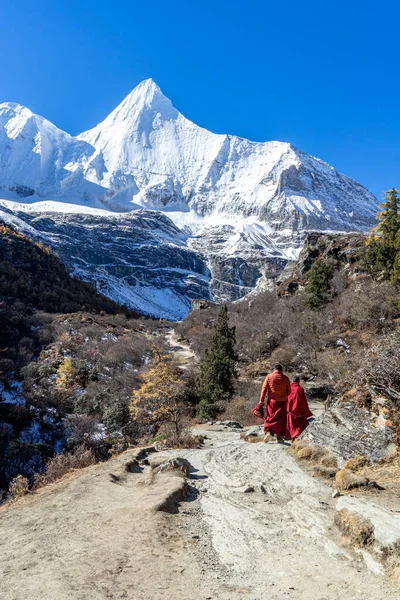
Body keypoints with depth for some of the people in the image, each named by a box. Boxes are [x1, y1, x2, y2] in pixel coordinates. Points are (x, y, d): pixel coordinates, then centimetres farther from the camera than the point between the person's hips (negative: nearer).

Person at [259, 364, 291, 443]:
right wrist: (289, 402, 20)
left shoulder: (269, 377, -2)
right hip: (282, 402, 1)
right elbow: (289, 392, 6)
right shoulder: (285, 378, 1)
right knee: (281, 420, 11)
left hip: (272, 402, -1)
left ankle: (268, 431, -12)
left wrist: (261, 401, -2)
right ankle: (279, 436, 11)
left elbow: (264, 389, -5)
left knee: (270, 418, 9)